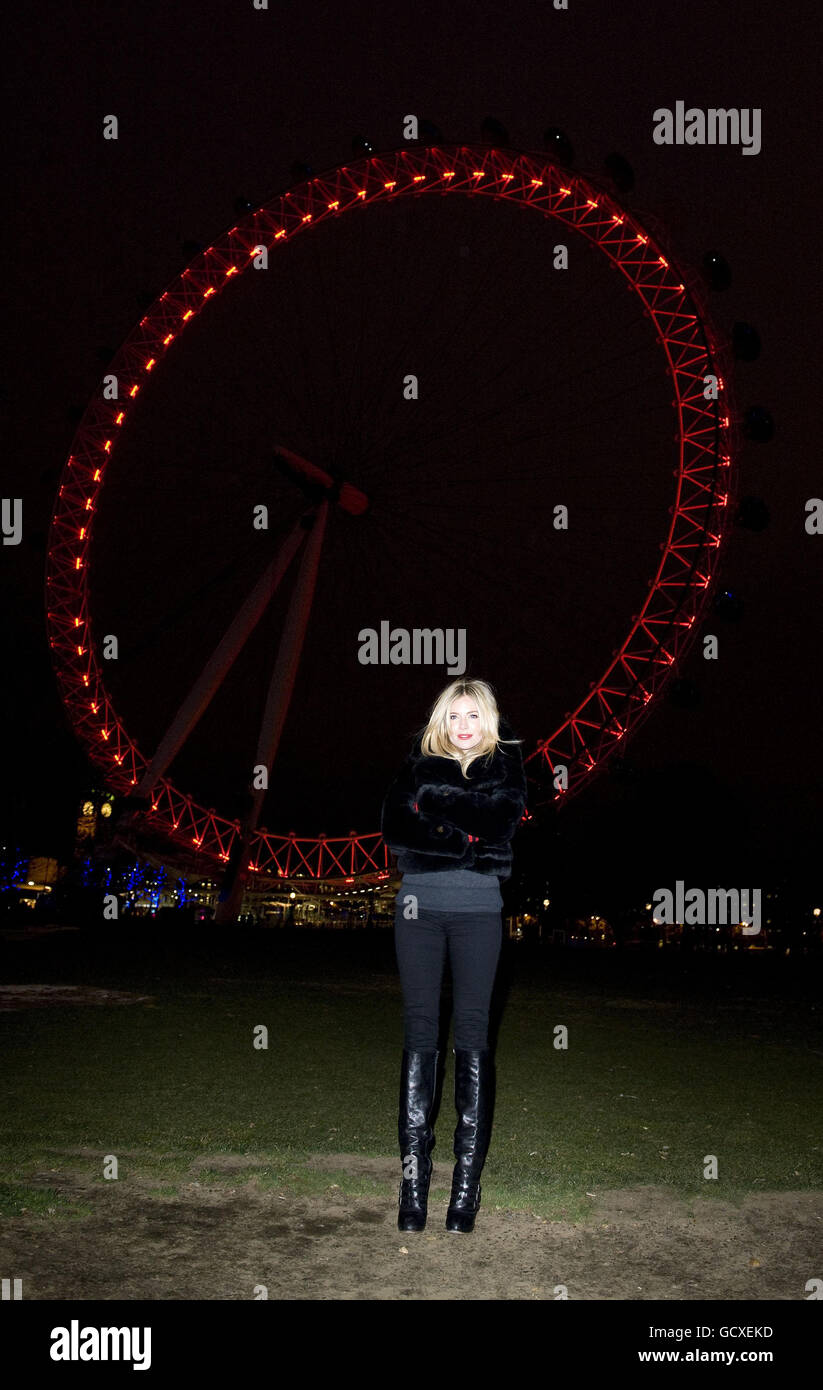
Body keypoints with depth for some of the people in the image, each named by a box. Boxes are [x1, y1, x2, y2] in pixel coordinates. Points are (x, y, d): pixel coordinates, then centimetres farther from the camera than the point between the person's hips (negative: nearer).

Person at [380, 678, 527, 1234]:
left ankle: (468, 1180, 2)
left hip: (478, 911, -1)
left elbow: (498, 826, -8)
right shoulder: (420, 764, 11)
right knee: (420, 1033, 0)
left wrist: (433, 806, -7)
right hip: (419, 907, 1)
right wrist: (461, 839, -13)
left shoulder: (506, 767, 9)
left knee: (472, 1035, -2)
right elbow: (395, 828, -3)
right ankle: (414, 1176, 3)